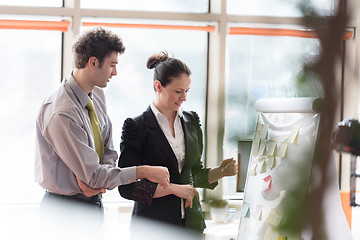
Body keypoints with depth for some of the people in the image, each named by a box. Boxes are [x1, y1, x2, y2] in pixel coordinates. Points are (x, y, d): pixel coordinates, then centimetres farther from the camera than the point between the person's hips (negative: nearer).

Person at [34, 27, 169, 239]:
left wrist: (93, 176, -13)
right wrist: (143, 171, -19)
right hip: (67, 209, -8)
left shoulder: (98, 94, 3)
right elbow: (92, 174, -24)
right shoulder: (61, 114, -26)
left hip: (94, 203, 8)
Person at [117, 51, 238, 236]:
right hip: (152, 227, -4)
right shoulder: (137, 126, -9)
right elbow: (127, 187, -12)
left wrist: (220, 172, -3)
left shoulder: (191, 121, 8)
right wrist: (173, 188, -15)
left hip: (191, 221, 5)